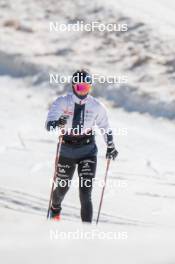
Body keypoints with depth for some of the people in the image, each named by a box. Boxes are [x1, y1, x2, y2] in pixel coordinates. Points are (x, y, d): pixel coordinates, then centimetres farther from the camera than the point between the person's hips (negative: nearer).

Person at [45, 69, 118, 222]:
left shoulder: (96, 106, -7)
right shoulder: (62, 102, -12)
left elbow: (105, 127, 10)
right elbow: (48, 125, -22)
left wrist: (111, 147, 18)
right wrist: (57, 123, -44)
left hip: (87, 150, 0)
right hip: (67, 149, 0)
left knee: (85, 190, -14)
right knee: (63, 187, 17)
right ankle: (55, 208, 51)